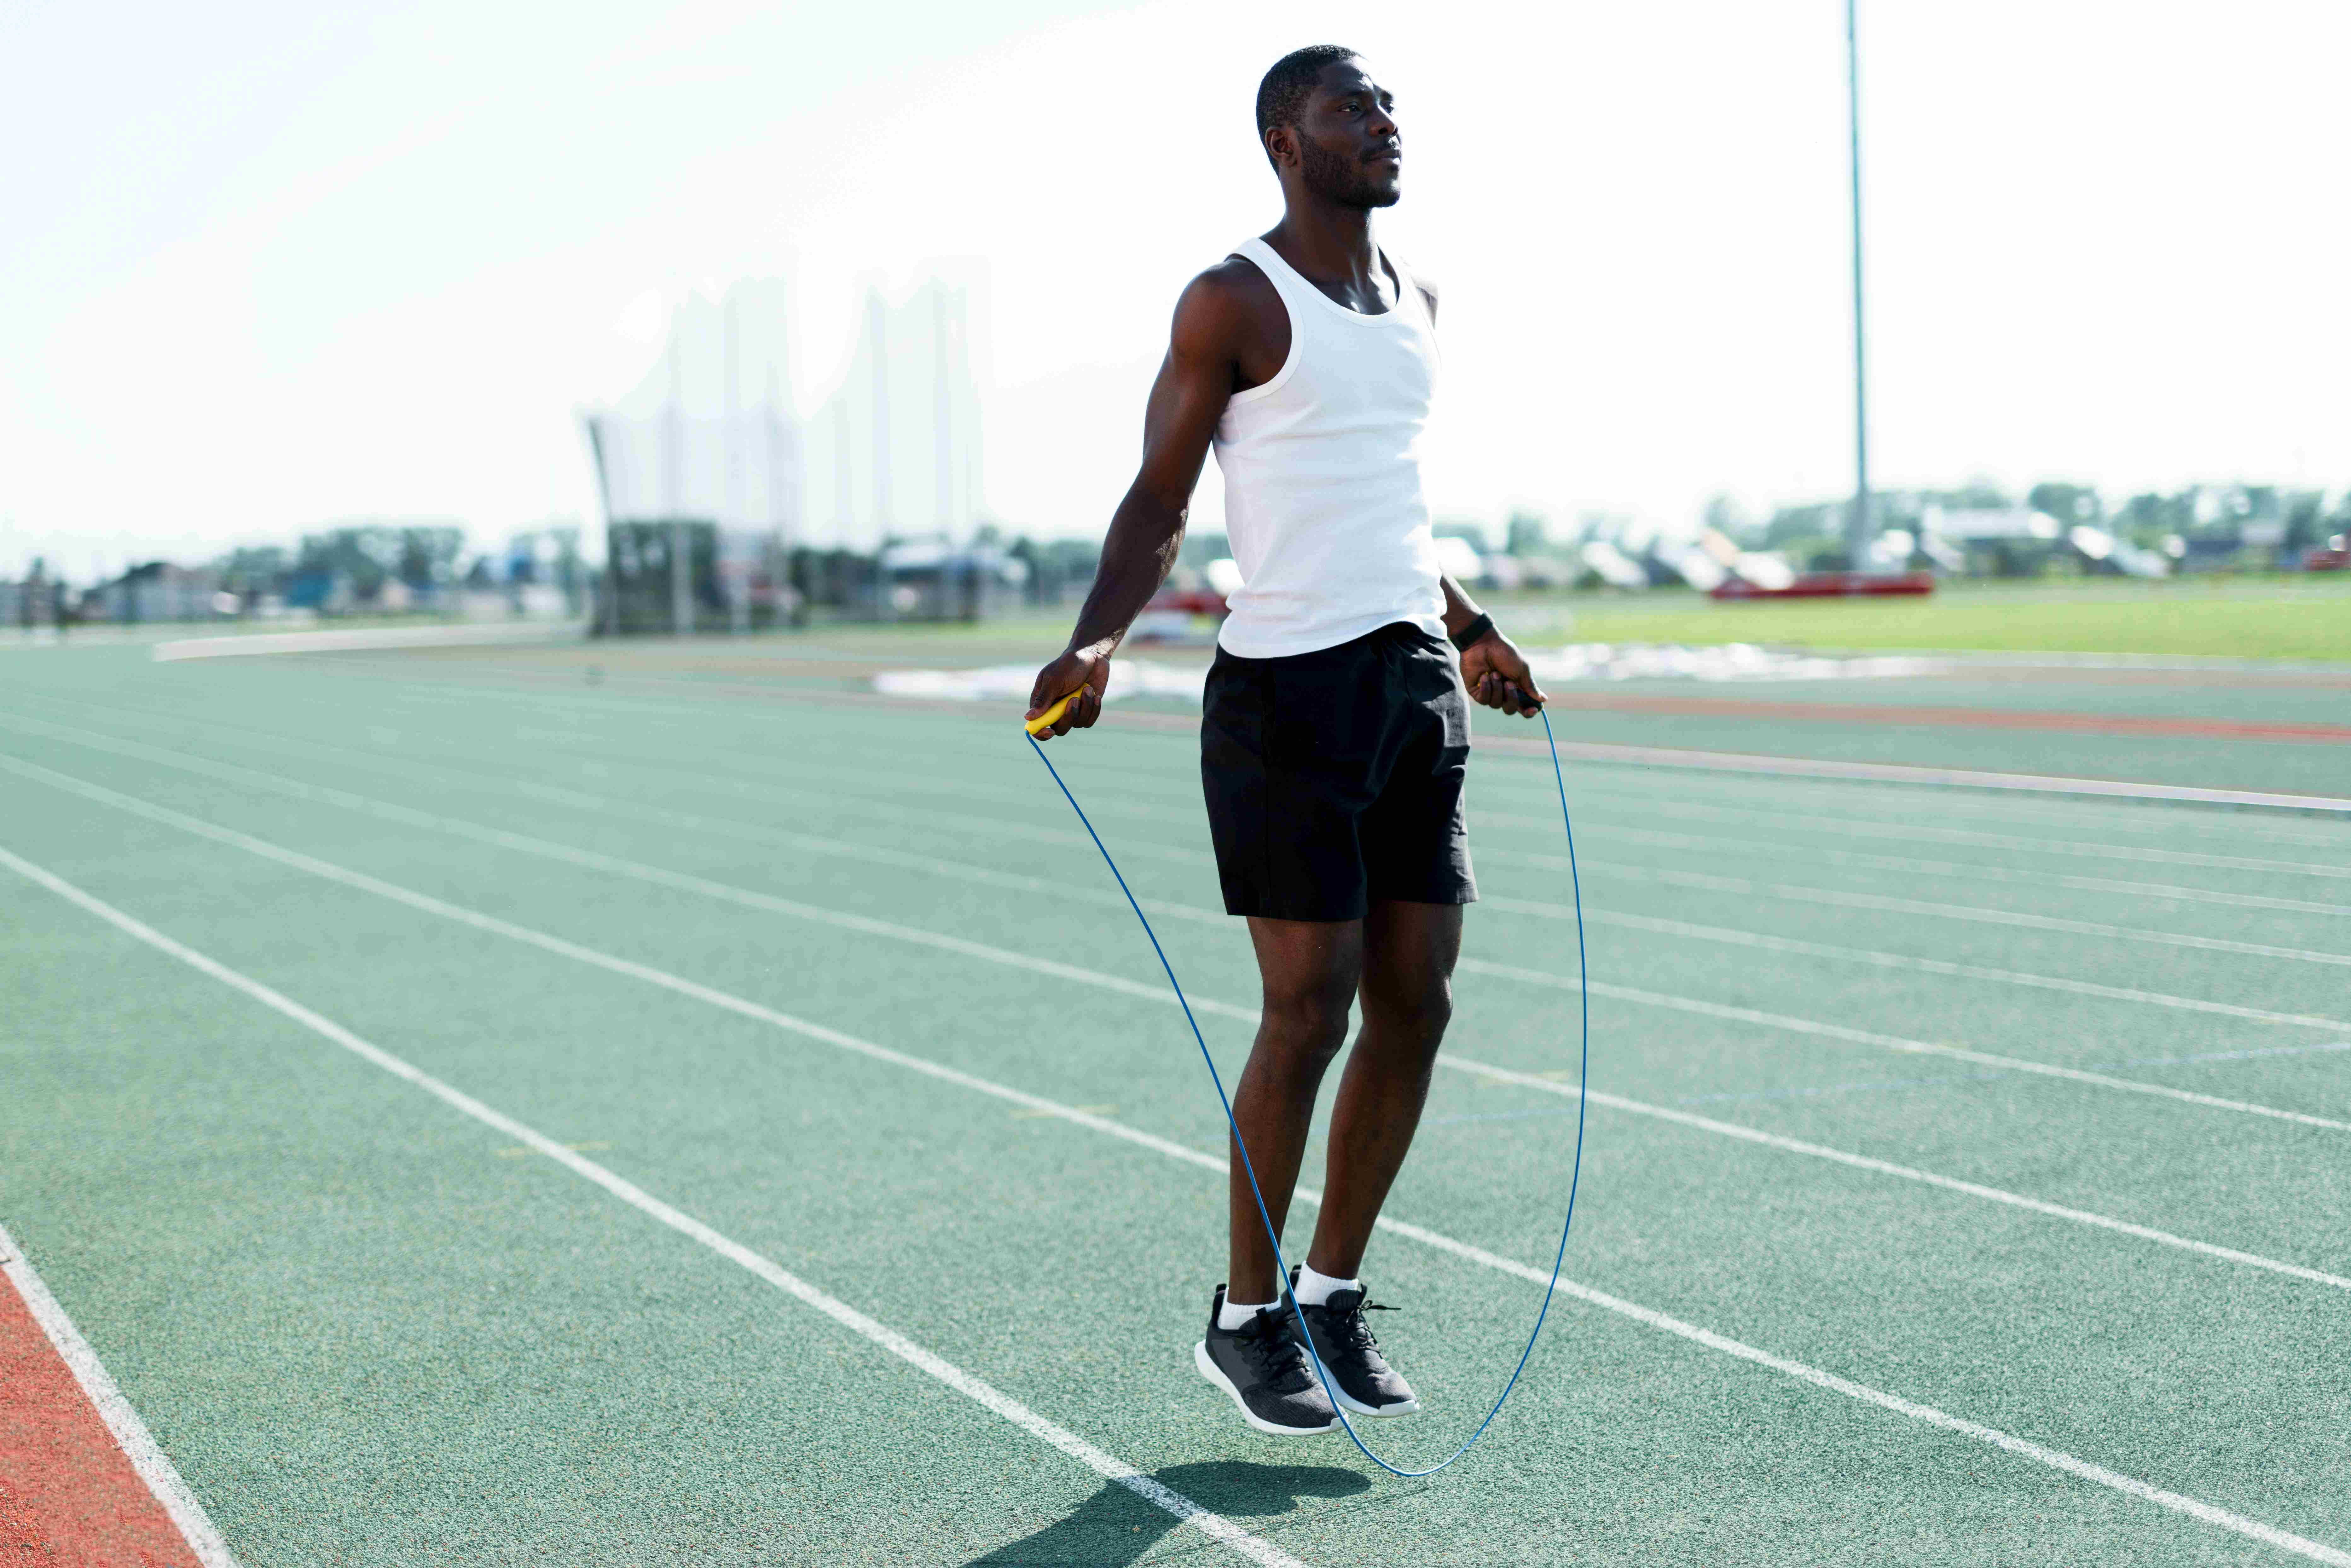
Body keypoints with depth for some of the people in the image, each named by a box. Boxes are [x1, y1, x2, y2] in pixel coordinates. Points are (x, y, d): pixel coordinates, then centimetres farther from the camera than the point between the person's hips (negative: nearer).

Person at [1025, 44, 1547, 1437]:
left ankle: (1335, 1296, 20)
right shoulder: (1233, 304, -5)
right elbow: (1160, 497, -7)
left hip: (1419, 684, 7)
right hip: (1288, 688, -7)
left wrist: (1468, 628, 30)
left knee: (1416, 1003, 5)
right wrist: (1098, 638, -22)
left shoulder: (1416, 301, 16)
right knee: (1309, 1009, -6)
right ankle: (1247, 1320, 10)